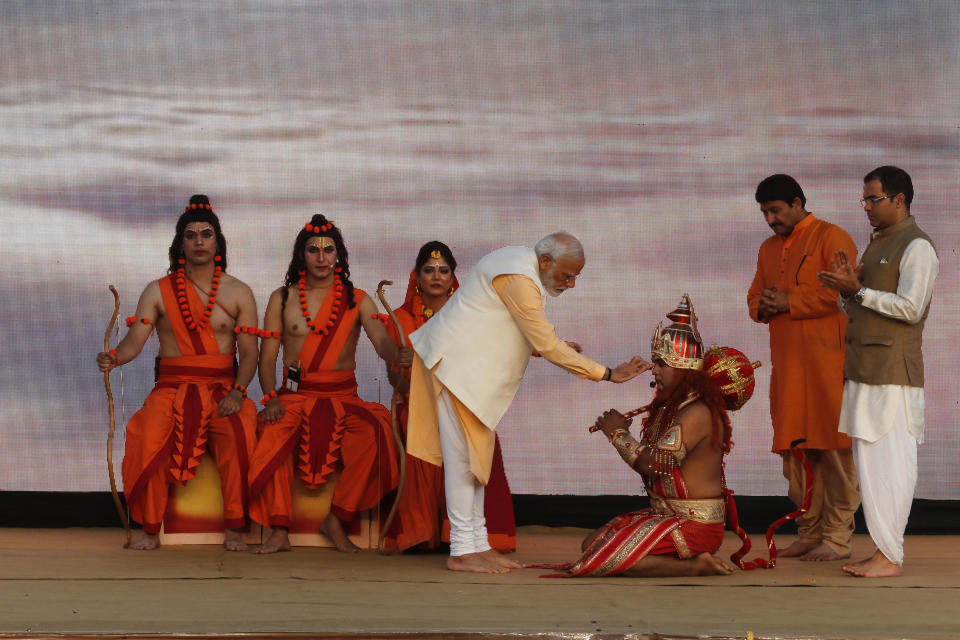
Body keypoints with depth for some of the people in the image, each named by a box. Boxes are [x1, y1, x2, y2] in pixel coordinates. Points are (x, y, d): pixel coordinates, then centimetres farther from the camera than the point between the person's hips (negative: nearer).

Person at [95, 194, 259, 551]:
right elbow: (135, 339, -2)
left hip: (223, 389, 0)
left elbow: (249, 352, 3)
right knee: (148, 434, -31)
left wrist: (238, 391, -15)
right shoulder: (159, 292, 10)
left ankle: (235, 528, -21)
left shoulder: (239, 294, 9)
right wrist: (114, 357, -25)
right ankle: (150, 529, -19)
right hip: (172, 388, 0)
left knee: (240, 432, -33)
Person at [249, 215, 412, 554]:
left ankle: (338, 520, -20)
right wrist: (271, 398, -14)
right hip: (294, 396, 0)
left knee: (375, 430, -32)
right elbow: (267, 357, 5)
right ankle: (279, 531, -28)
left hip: (343, 397, 0)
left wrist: (398, 355, -35)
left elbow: (382, 341, -9)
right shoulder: (282, 299, 10)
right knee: (272, 434, -34)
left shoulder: (357, 300, 8)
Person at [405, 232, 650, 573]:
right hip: (456, 362, -11)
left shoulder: (524, 266, 9)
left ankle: (477, 544, 14)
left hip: (474, 366, 11)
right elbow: (546, 346, -23)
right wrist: (608, 374, -20)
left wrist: (554, 346, 6)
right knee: (464, 455, -8)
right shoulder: (518, 280, -24)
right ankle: (462, 551, -5)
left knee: (476, 455, 11)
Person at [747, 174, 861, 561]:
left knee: (832, 447, -6)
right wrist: (762, 307, 0)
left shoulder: (831, 238, -3)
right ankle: (809, 533, 15)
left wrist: (788, 302, -13)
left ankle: (837, 539, -4)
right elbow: (755, 297, 24)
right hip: (785, 363, 7)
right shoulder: (769, 249, 21)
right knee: (794, 449, 7)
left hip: (826, 359, -7)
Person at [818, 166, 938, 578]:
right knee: (869, 464, 8)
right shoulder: (876, 245, 20)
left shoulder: (916, 247, -7)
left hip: (893, 373, -9)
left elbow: (910, 308, -17)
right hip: (864, 372, 9)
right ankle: (883, 551, 11)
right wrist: (848, 288, 1)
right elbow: (853, 310, 22)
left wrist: (859, 291, -14)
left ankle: (889, 556, -8)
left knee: (890, 463, -9)